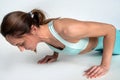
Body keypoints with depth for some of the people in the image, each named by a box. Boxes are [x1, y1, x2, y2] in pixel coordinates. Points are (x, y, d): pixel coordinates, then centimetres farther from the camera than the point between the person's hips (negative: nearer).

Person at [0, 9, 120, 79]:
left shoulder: (67, 29, -49)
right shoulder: (41, 30, -24)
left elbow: (110, 28, -38)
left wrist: (105, 65, -38)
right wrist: (55, 55, -6)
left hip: (106, 37, -6)